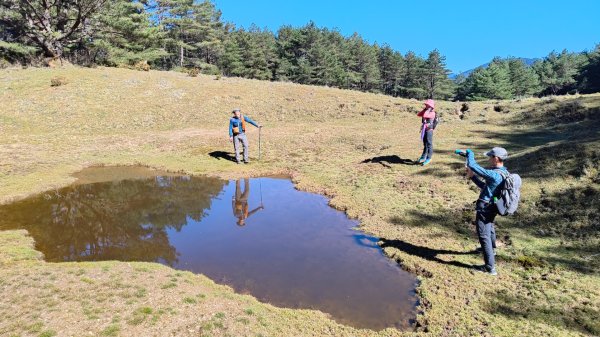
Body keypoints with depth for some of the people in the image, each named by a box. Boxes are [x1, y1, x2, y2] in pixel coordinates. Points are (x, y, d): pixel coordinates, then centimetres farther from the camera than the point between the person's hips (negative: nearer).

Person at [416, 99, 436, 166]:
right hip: (424, 130, 8)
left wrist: (428, 110, -14)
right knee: (425, 144, 16)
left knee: (429, 144, -4)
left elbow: (424, 116, -28)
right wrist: (424, 109, 6)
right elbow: (418, 114, 7)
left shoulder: (432, 113, -12)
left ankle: (428, 158, 0)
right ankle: (423, 157, 25)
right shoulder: (426, 112, 14)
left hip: (429, 130, -8)